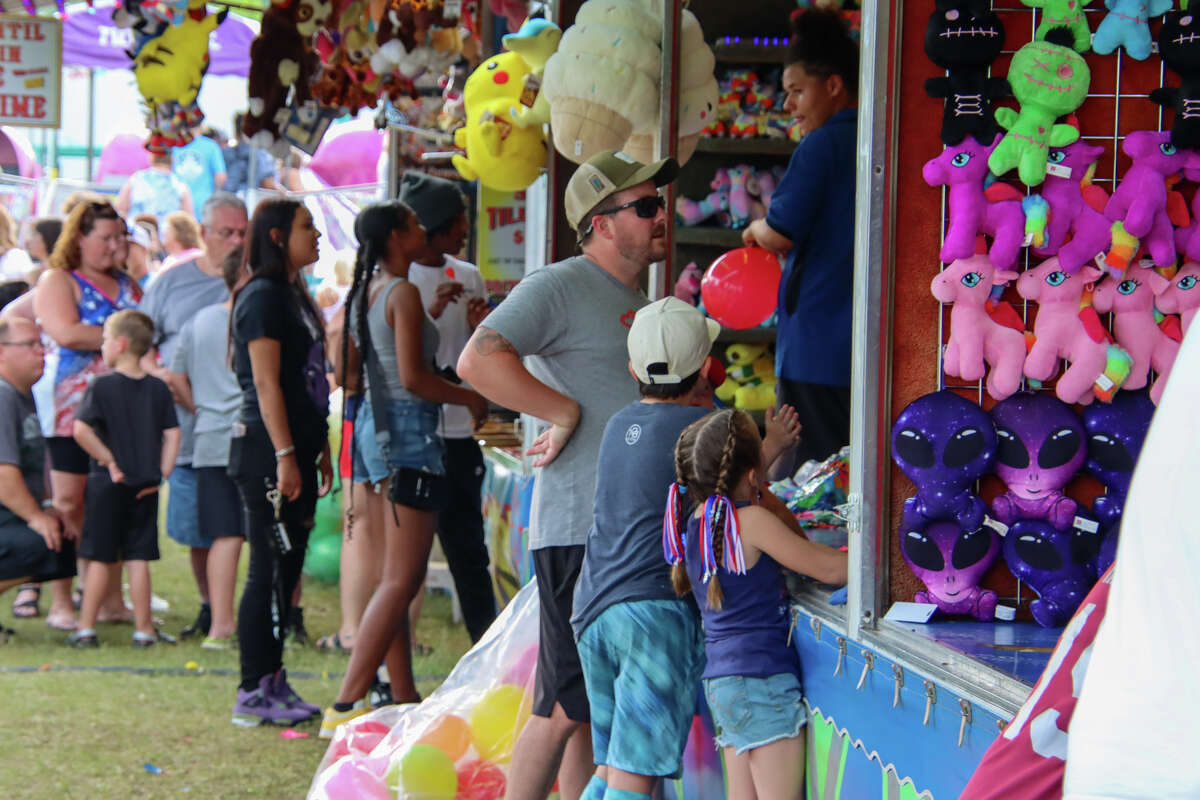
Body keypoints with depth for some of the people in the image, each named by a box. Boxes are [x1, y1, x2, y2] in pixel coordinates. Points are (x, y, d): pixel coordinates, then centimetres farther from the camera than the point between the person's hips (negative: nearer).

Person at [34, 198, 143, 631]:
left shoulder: (126, 284, 18)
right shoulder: (57, 281, -1)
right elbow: (67, 333, -16)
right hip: (75, 412, -6)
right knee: (69, 505, -4)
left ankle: (111, 599, 8)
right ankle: (60, 603, 0)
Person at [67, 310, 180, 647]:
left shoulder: (102, 385, -8)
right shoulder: (158, 389, 3)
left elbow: (81, 430, -19)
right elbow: (172, 434, -1)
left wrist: (109, 461, -11)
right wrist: (162, 473, 1)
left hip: (107, 484, -3)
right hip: (145, 484, 3)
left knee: (100, 558, 4)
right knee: (138, 558, 6)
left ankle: (86, 628, 7)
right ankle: (144, 629, 7)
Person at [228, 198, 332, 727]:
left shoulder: (293, 296, 18)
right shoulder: (263, 296, -11)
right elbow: (266, 384, -17)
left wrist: (319, 450, 19)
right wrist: (285, 456, -20)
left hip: (294, 451, 9)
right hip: (265, 451, -9)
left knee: (285, 570, 10)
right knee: (270, 570, -7)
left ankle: (272, 683, 15)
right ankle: (254, 692, -3)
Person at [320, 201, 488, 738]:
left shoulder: (363, 293, 13)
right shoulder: (404, 293, -12)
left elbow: (349, 373, 19)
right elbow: (412, 377, -19)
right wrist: (470, 398, -5)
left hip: (371, 426, 10)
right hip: (407, 431, -9)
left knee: (393, 576, 13)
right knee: (402, 579, -10)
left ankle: (405, 699, 17)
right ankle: (345, 706, -16)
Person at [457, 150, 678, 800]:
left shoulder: (636, 302, 21)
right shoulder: (559, 288, -8)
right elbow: (477, 361, -22)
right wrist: (564, 413, -18)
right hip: (581, 530, -9)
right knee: (566, 707, -8)